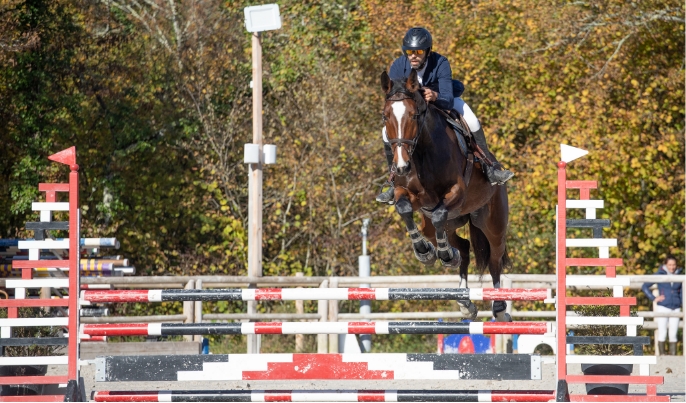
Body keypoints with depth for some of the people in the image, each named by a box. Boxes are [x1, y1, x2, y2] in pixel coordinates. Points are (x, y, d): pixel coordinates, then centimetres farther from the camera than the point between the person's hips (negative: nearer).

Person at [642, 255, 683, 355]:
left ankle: (673, 356, 4)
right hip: (663, 307, -3)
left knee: (673, 334, 3)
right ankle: (662, 354, -6)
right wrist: (653, 298, -5)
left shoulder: (679, 276, 7)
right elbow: (645, 287, 1)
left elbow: (682, 293, 19)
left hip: (675, 308, 3)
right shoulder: (659, 275, -2)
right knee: (662, 333, -7)